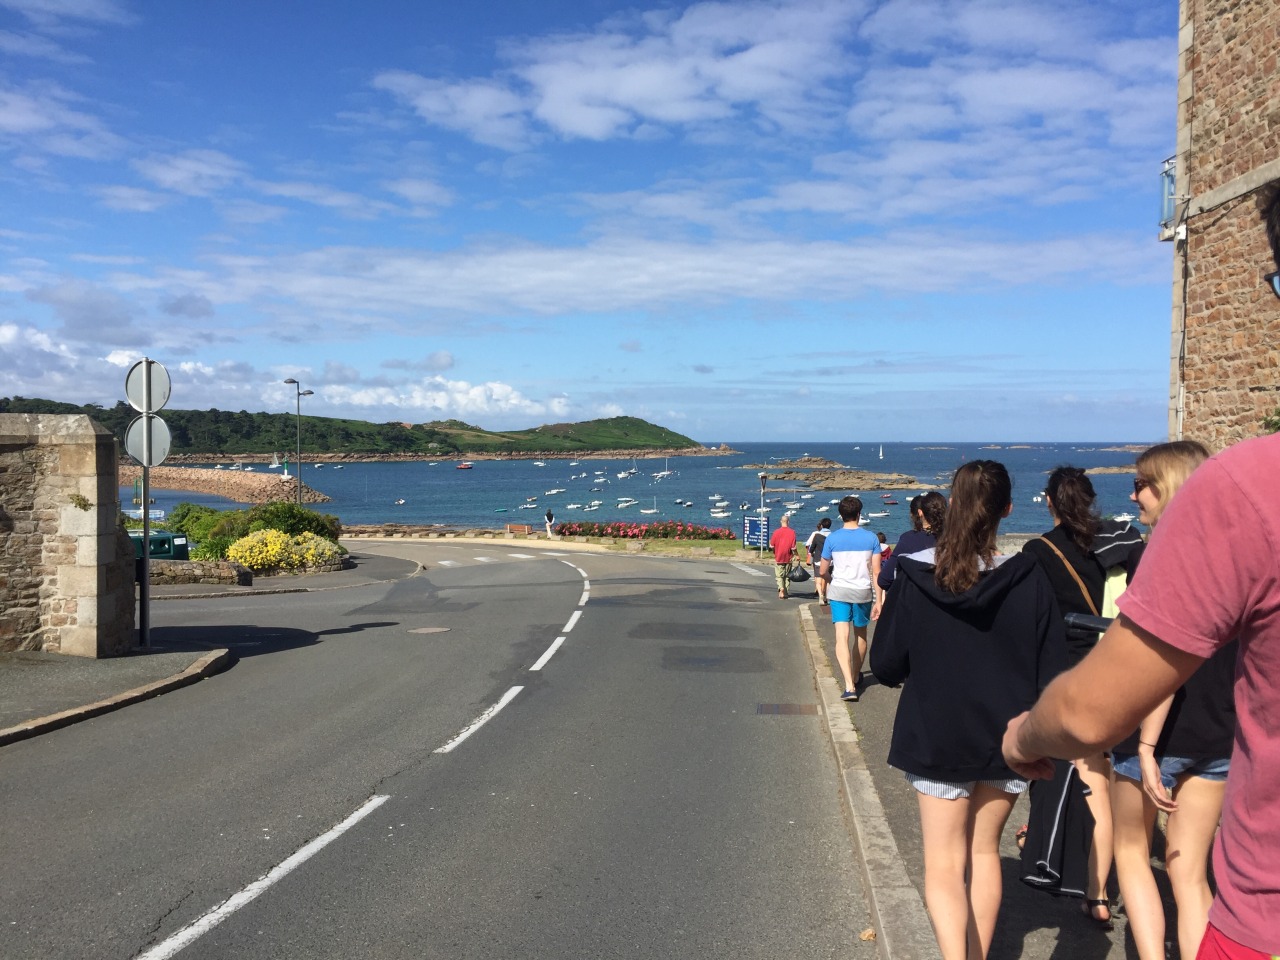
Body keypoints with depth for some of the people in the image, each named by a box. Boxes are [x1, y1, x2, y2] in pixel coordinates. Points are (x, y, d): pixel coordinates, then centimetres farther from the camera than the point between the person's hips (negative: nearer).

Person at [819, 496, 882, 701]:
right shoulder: (871, 538, -3)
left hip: (839, 592, -1)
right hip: (863, 592, 2)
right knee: (860, 636, 21)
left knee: (841, 638, -7)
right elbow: (876, 572, -5)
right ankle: (856, 678, 38)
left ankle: (849, 686, -21)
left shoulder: (832, 539, -3)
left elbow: (822, 571, 3)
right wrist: (878, 601, 0)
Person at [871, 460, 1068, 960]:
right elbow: (1052, 669, -7)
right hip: (1008, 738, 2)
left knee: (944, 866, 6)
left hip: (937, 737, -2)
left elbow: (886, 665, -6)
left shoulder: (913, 575, -12)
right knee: (984, 852, 20)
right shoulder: (1028, 578, -10)